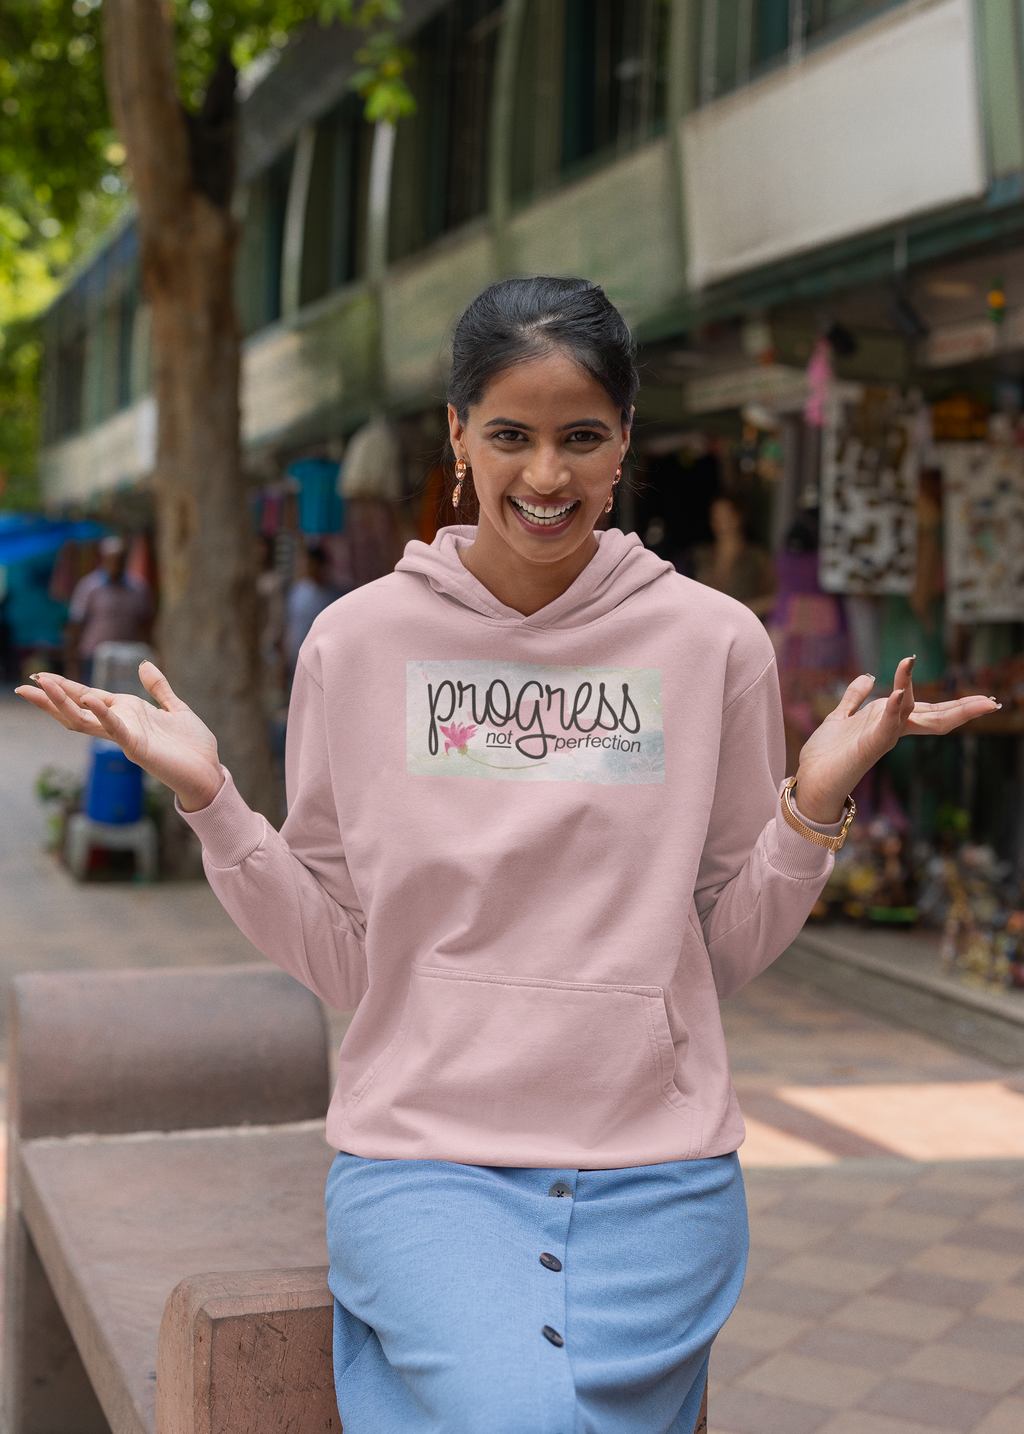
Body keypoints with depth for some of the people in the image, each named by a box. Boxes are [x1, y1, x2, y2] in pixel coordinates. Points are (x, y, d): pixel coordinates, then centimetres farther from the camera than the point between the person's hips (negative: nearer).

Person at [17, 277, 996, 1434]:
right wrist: (206, 794, -8)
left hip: (654, 1171, 2)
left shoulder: (714, 642, 2)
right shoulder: (359, 641, 1)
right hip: (421, 1152, -1)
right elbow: (336, 958, 3)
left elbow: (731, 951, 7)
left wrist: (819, 798, -8)